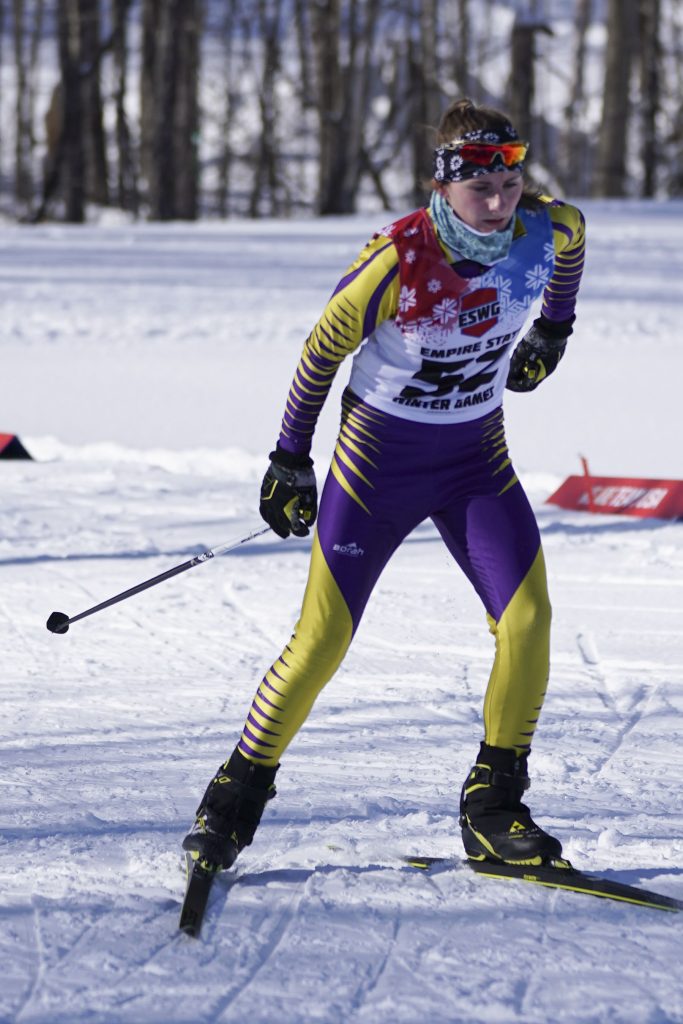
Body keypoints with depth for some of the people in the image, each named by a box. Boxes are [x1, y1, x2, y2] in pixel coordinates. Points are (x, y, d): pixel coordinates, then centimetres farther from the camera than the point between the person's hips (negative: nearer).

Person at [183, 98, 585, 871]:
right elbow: (323, 347, -12)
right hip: (380, 457, -3)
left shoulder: (543, 230, -14)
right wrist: (290, 458, -5)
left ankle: (492, 809, -1)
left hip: (476, 458, 3)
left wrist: (553, 331, 22)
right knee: (323, 639, -2)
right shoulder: (397, 260, -26)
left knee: (527, 616, -14)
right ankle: (238, 796, 16)